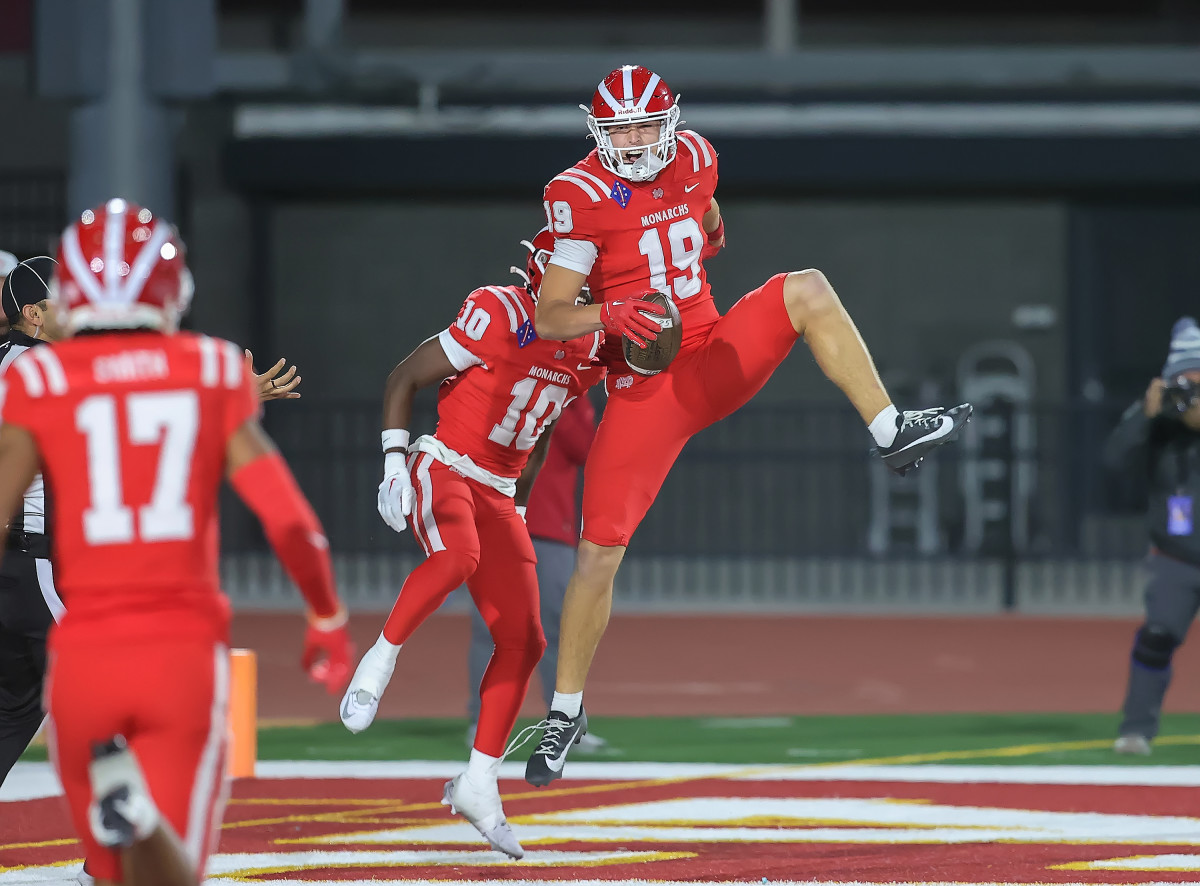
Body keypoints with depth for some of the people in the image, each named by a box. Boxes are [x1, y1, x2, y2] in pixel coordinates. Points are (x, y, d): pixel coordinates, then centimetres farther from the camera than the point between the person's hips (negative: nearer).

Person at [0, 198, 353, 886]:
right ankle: (138, 811, -42)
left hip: (84, 653, 1)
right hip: (186, 650, 0)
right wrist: (329, 618, 19)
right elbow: (288, 519, 2)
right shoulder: (212, 373, 6)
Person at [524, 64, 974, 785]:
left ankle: (892, 431, -15)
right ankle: (566, 710, 9)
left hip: (718, 359, 4)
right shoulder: (581, 196, -15)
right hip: (645, 391, -4)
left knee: (808, 290, -18)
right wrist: (612, 313, -32)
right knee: (599, 551, -5)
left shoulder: (693, 160, 1)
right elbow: (549, 319, -18)